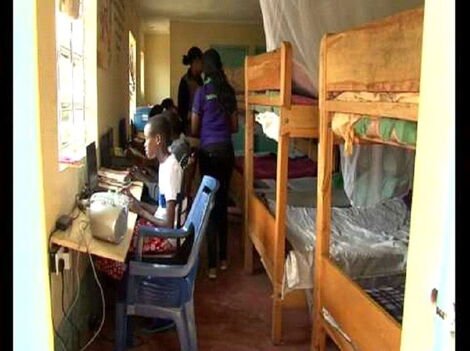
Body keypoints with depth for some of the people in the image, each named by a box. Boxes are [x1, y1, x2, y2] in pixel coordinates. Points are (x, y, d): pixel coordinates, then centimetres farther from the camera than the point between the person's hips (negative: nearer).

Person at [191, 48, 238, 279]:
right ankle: (223, 258, 22)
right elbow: (235, 127, 11)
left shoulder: (202, 92, -7)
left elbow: (194, 130, -2)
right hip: (227, 150, 4)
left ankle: (212, 265, 2)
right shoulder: (229, 91, 6)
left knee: (210, 203, -1)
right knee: (223, 201, 13)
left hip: (209, 151, -4)